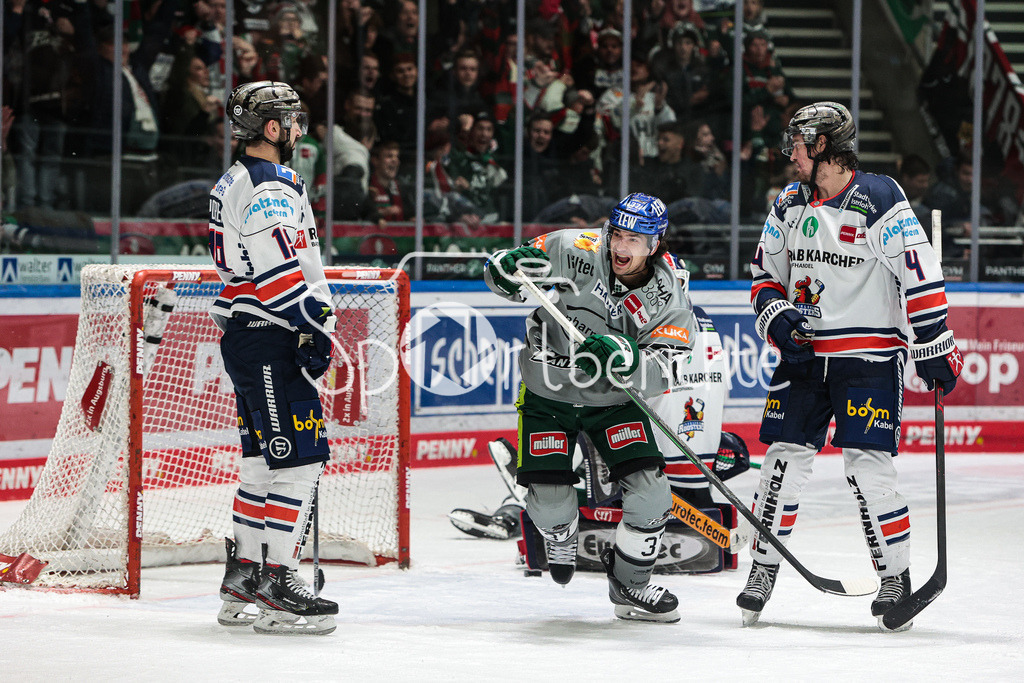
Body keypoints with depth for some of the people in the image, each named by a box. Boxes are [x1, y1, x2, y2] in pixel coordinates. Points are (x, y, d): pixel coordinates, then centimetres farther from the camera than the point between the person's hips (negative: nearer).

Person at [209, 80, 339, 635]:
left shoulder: (235, 182, 18)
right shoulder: (271, 188, -15)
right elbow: (279, 269, -24)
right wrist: (315, 327, -20)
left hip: (243, 336, 11)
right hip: (269, 343, -11)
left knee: (265, 460, 15)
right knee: (298, 458, -11)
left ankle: (242, 577, 19)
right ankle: (277, 585, -12)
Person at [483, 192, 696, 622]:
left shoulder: (668, 302, -13)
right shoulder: (578, 253, -17)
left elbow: (658, 377, -22)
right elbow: (500, 275, -9)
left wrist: (626, 359, -42)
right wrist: (510, 269, -33)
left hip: (614, 401, 1)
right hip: (548, 394, -1)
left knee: (650, 489, -13)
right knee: (549, 502, -9)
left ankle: (629, 585, 9)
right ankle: (562, 535, 31)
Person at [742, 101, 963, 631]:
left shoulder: (880, 201, -11)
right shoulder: (789, 206, 9)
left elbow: (920, 277, -13)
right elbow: (765, 275, 17)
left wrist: (935, 349, -14)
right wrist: (777, 314, -3)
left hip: (869, 358, -5)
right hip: (803, 355, 5)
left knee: (867, 466, -10)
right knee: (785, 458, 1)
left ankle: (896, 575, 3)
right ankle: (764, 568, 12)